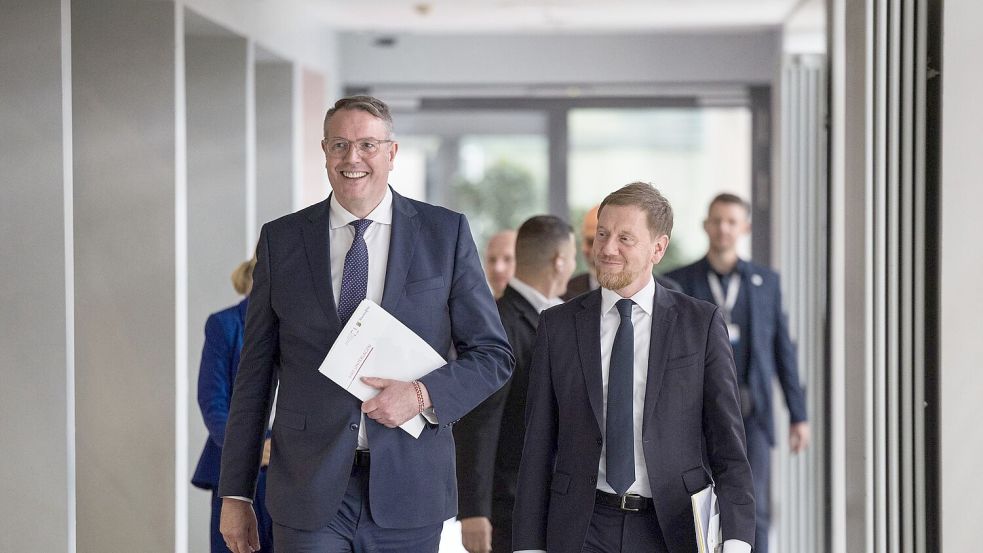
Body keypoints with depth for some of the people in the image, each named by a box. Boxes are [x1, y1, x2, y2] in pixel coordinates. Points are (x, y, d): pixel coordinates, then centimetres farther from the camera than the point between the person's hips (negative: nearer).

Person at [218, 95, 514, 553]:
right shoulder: (280, 240, 5)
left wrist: (423, 395, -13)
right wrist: (235, 494, 5)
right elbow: (255, 372, 7)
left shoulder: (446, 233, 3)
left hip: (408, 486, 0)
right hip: (309, 490, 0)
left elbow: (493, 355, 5)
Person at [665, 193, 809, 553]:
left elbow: (783, 349, 8)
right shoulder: (680, 281, 2)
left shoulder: (766, 281, 8)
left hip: (752, 413, 1)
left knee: (753, 509, -5)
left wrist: (798, 415, 5)